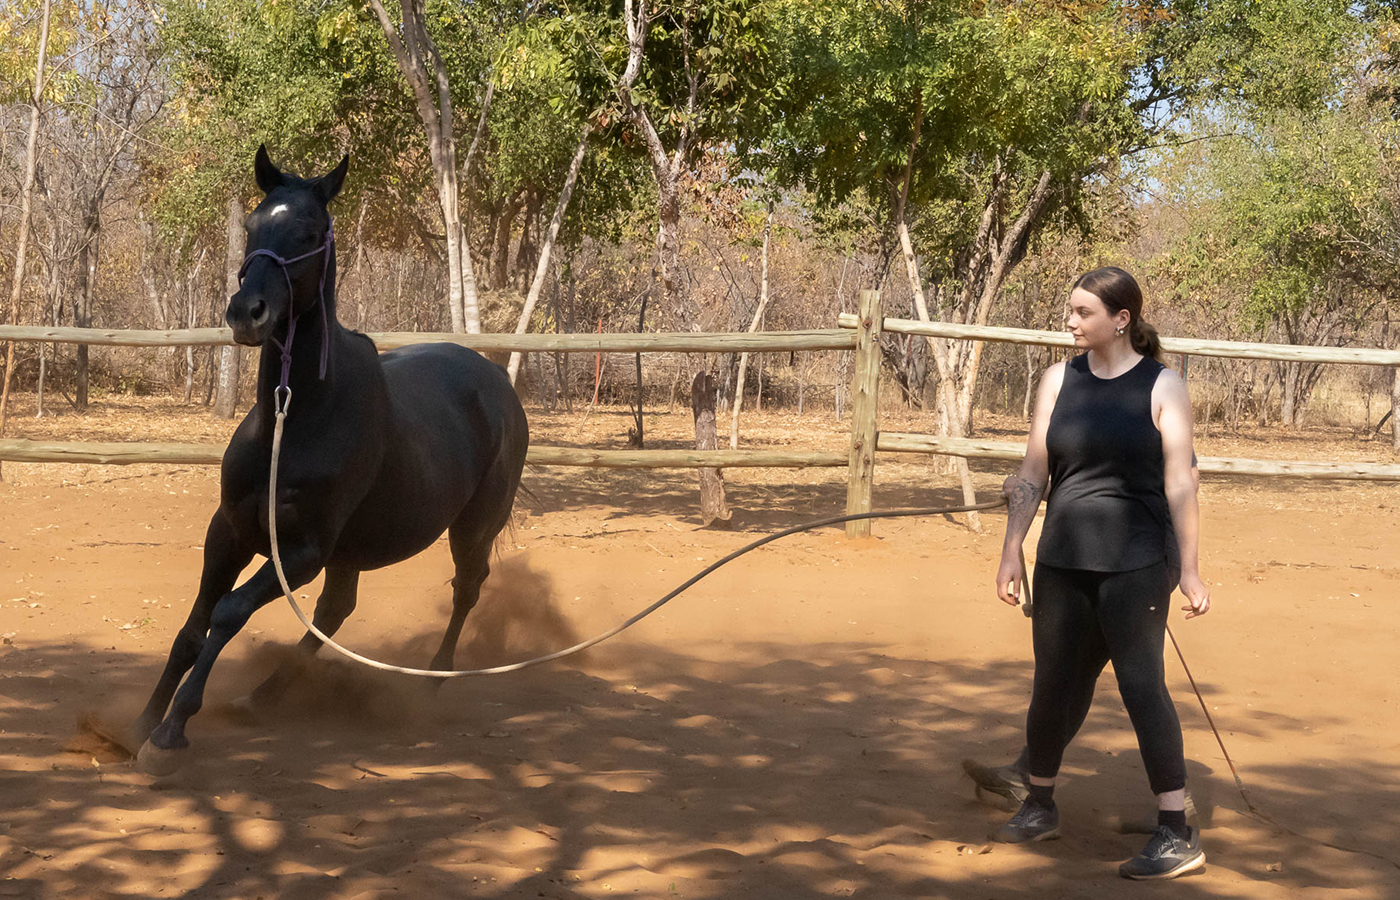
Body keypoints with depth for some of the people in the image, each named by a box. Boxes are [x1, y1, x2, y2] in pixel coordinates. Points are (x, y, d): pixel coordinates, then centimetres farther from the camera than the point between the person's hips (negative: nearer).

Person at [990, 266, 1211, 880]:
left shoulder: (1161, 387, -3)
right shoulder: (1059, 380, 7)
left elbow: (1179, 484, -5)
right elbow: (1032, 475, 10)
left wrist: (1190, 569, -8)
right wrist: (1011, 552, 7)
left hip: (1134, 565, -4)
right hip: (1062, 563, 4)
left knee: (1142, 685, -8)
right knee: (1054, 685, 11)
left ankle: (1177, 833, -2)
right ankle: (1039, 806, 30)